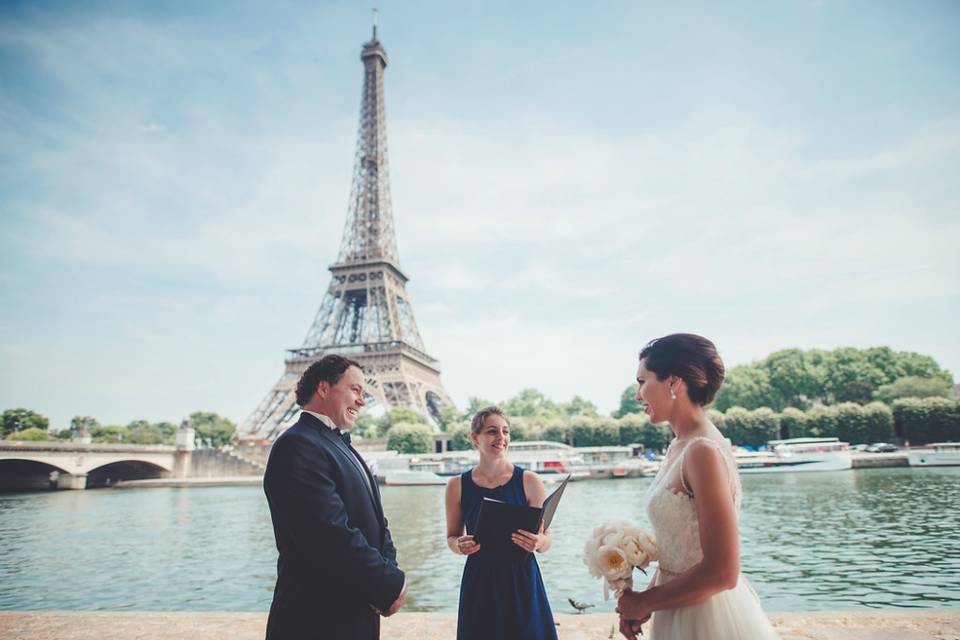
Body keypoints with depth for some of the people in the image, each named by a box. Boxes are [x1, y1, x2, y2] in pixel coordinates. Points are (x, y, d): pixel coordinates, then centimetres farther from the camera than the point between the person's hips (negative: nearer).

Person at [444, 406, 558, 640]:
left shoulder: (529, 481, -5)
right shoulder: (457, 485, -2)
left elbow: (545, 539, 0)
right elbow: (451, 537, 9)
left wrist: (538, 542, -22)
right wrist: (459, 545, -13)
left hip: (522, 580, 0)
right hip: (479, 584, 1)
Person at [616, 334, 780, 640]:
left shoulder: (704, 451, -23)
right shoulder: (680, 447, 3)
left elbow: (722, 573, -24)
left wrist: (644, 602, -14)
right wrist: (641, 605, 1)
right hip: (681, 609, 7)